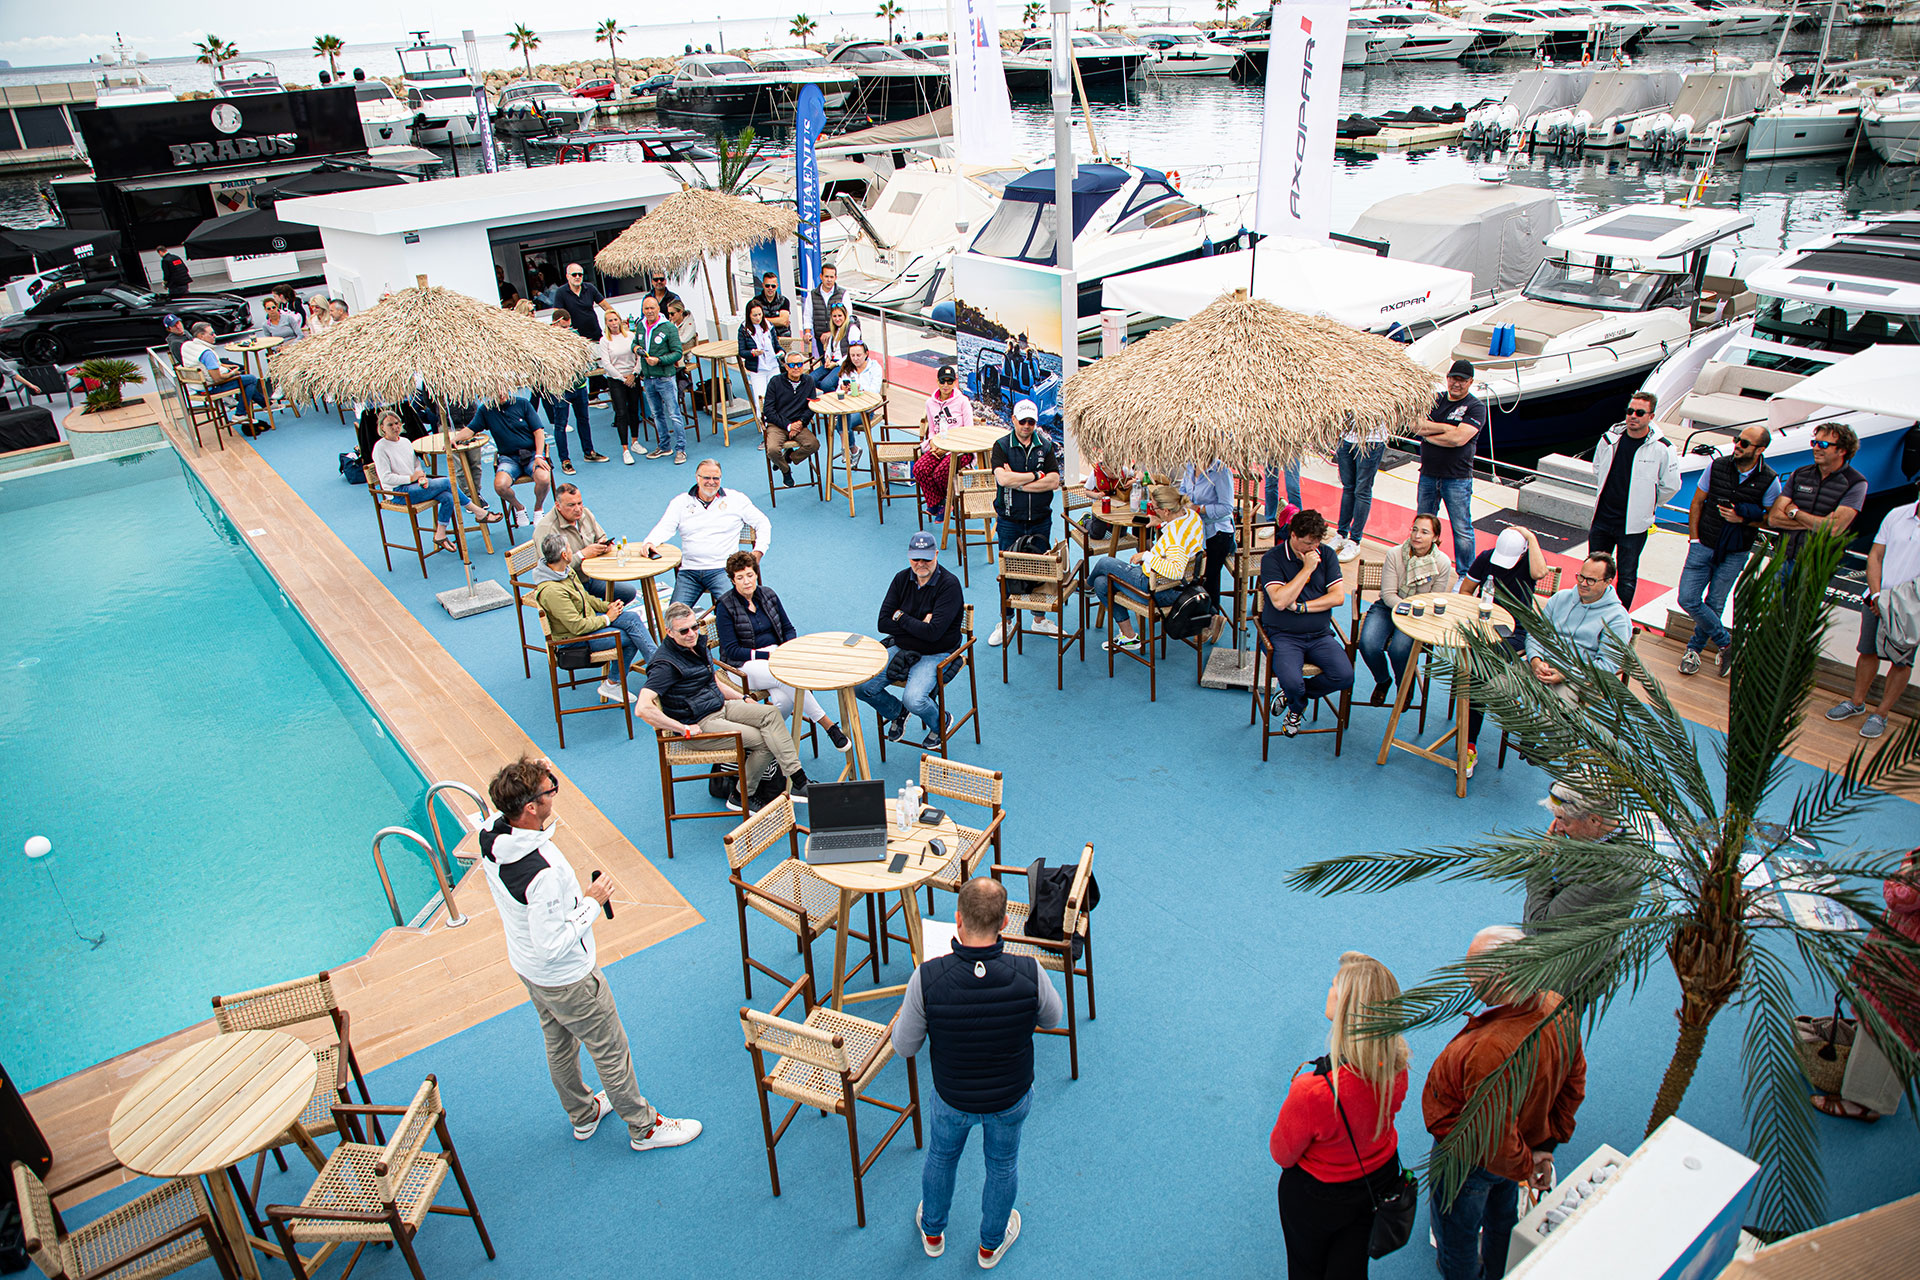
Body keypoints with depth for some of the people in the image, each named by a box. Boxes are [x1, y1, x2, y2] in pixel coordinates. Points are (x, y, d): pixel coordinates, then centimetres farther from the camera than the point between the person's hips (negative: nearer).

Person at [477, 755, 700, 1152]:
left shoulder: (490, 834, -15)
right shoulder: (542, 873, -41)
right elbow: (553, 945, -33)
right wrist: (592, 902, -23)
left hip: (525, 966, 9)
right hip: (566, 978, -8)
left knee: (559, 1044, 28)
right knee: (610, 1051, 13)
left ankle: (582, 1115, 51)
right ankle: (644, 1127, 33)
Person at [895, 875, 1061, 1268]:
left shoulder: (927, 978, -33)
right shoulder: (1029, 974, -31)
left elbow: (904, 1048, -17)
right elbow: (1051, 1019, -8)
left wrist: (902, 1015, 1)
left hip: (952, 1098, 0)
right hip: (1012, 1097, 0)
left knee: (941, 1156, 31)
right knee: (1002, 1165, 29)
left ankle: (932, 1231, 56)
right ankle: (992, 1243, 53)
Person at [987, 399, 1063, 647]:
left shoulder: (1046, 446, 2)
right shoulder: (1001, 445, -4)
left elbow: (1054, 481, -10)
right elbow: (1002, 478, -20)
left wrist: (1018, 482, -15)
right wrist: (1037, 475, -13)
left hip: (1040, 521, 2)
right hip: (1010, 521, -2)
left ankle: (1040, 619, 25)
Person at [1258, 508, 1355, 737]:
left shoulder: (1327, 555, 6)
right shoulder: (1272, 559, -7)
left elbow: (1338, 597, 0)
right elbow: (1279, 601, -20)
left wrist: (1301, 606, -11)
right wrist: (1307, 569, -18)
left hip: (1320, 635, 4)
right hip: (1283, 635, -4)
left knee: (1345, 676, -20)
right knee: (1292, 681, -29)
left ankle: (1291, 694, 8)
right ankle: (1297, 707, 12)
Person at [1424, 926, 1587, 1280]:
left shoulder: (1490, 1052, -47)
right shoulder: (1559, 1009, -22)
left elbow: (1494, 1138, -33)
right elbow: (1573, 1086, -4)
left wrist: (1524, 1168, -12)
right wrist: (1547, 1146, 5)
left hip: (1469, 1162, -8)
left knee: (1457, 1237, 23)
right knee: (1503, 1218, 36)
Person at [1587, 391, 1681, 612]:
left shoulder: (1662, 449, -13)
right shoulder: (1610, 439, -1)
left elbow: (1671, 486, -2)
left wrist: (1647, 505, 7)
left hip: (1633, 525, -4)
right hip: (1602, 519, 4)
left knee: (1627, 577, 5)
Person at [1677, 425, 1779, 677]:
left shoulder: (1769, 481, -9)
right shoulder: (1717, 466, -4)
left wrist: (1742, 519, -16)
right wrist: (1694, 539, 0)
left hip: (1735, 554, -2)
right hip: (1704, 545, 2)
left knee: (1714, 605, 3)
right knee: (1688, 598, -6)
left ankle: (1694, 649, 24)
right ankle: (1726, 643, 12)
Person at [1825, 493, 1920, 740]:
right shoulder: (1897, 515, 3)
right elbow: (1875, 556, 5)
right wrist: (1877, 594, -7)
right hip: (1878, 599, 3)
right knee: (1868, 651, 12)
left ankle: (1881, 714, 16)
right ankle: (1857, 702, 28)